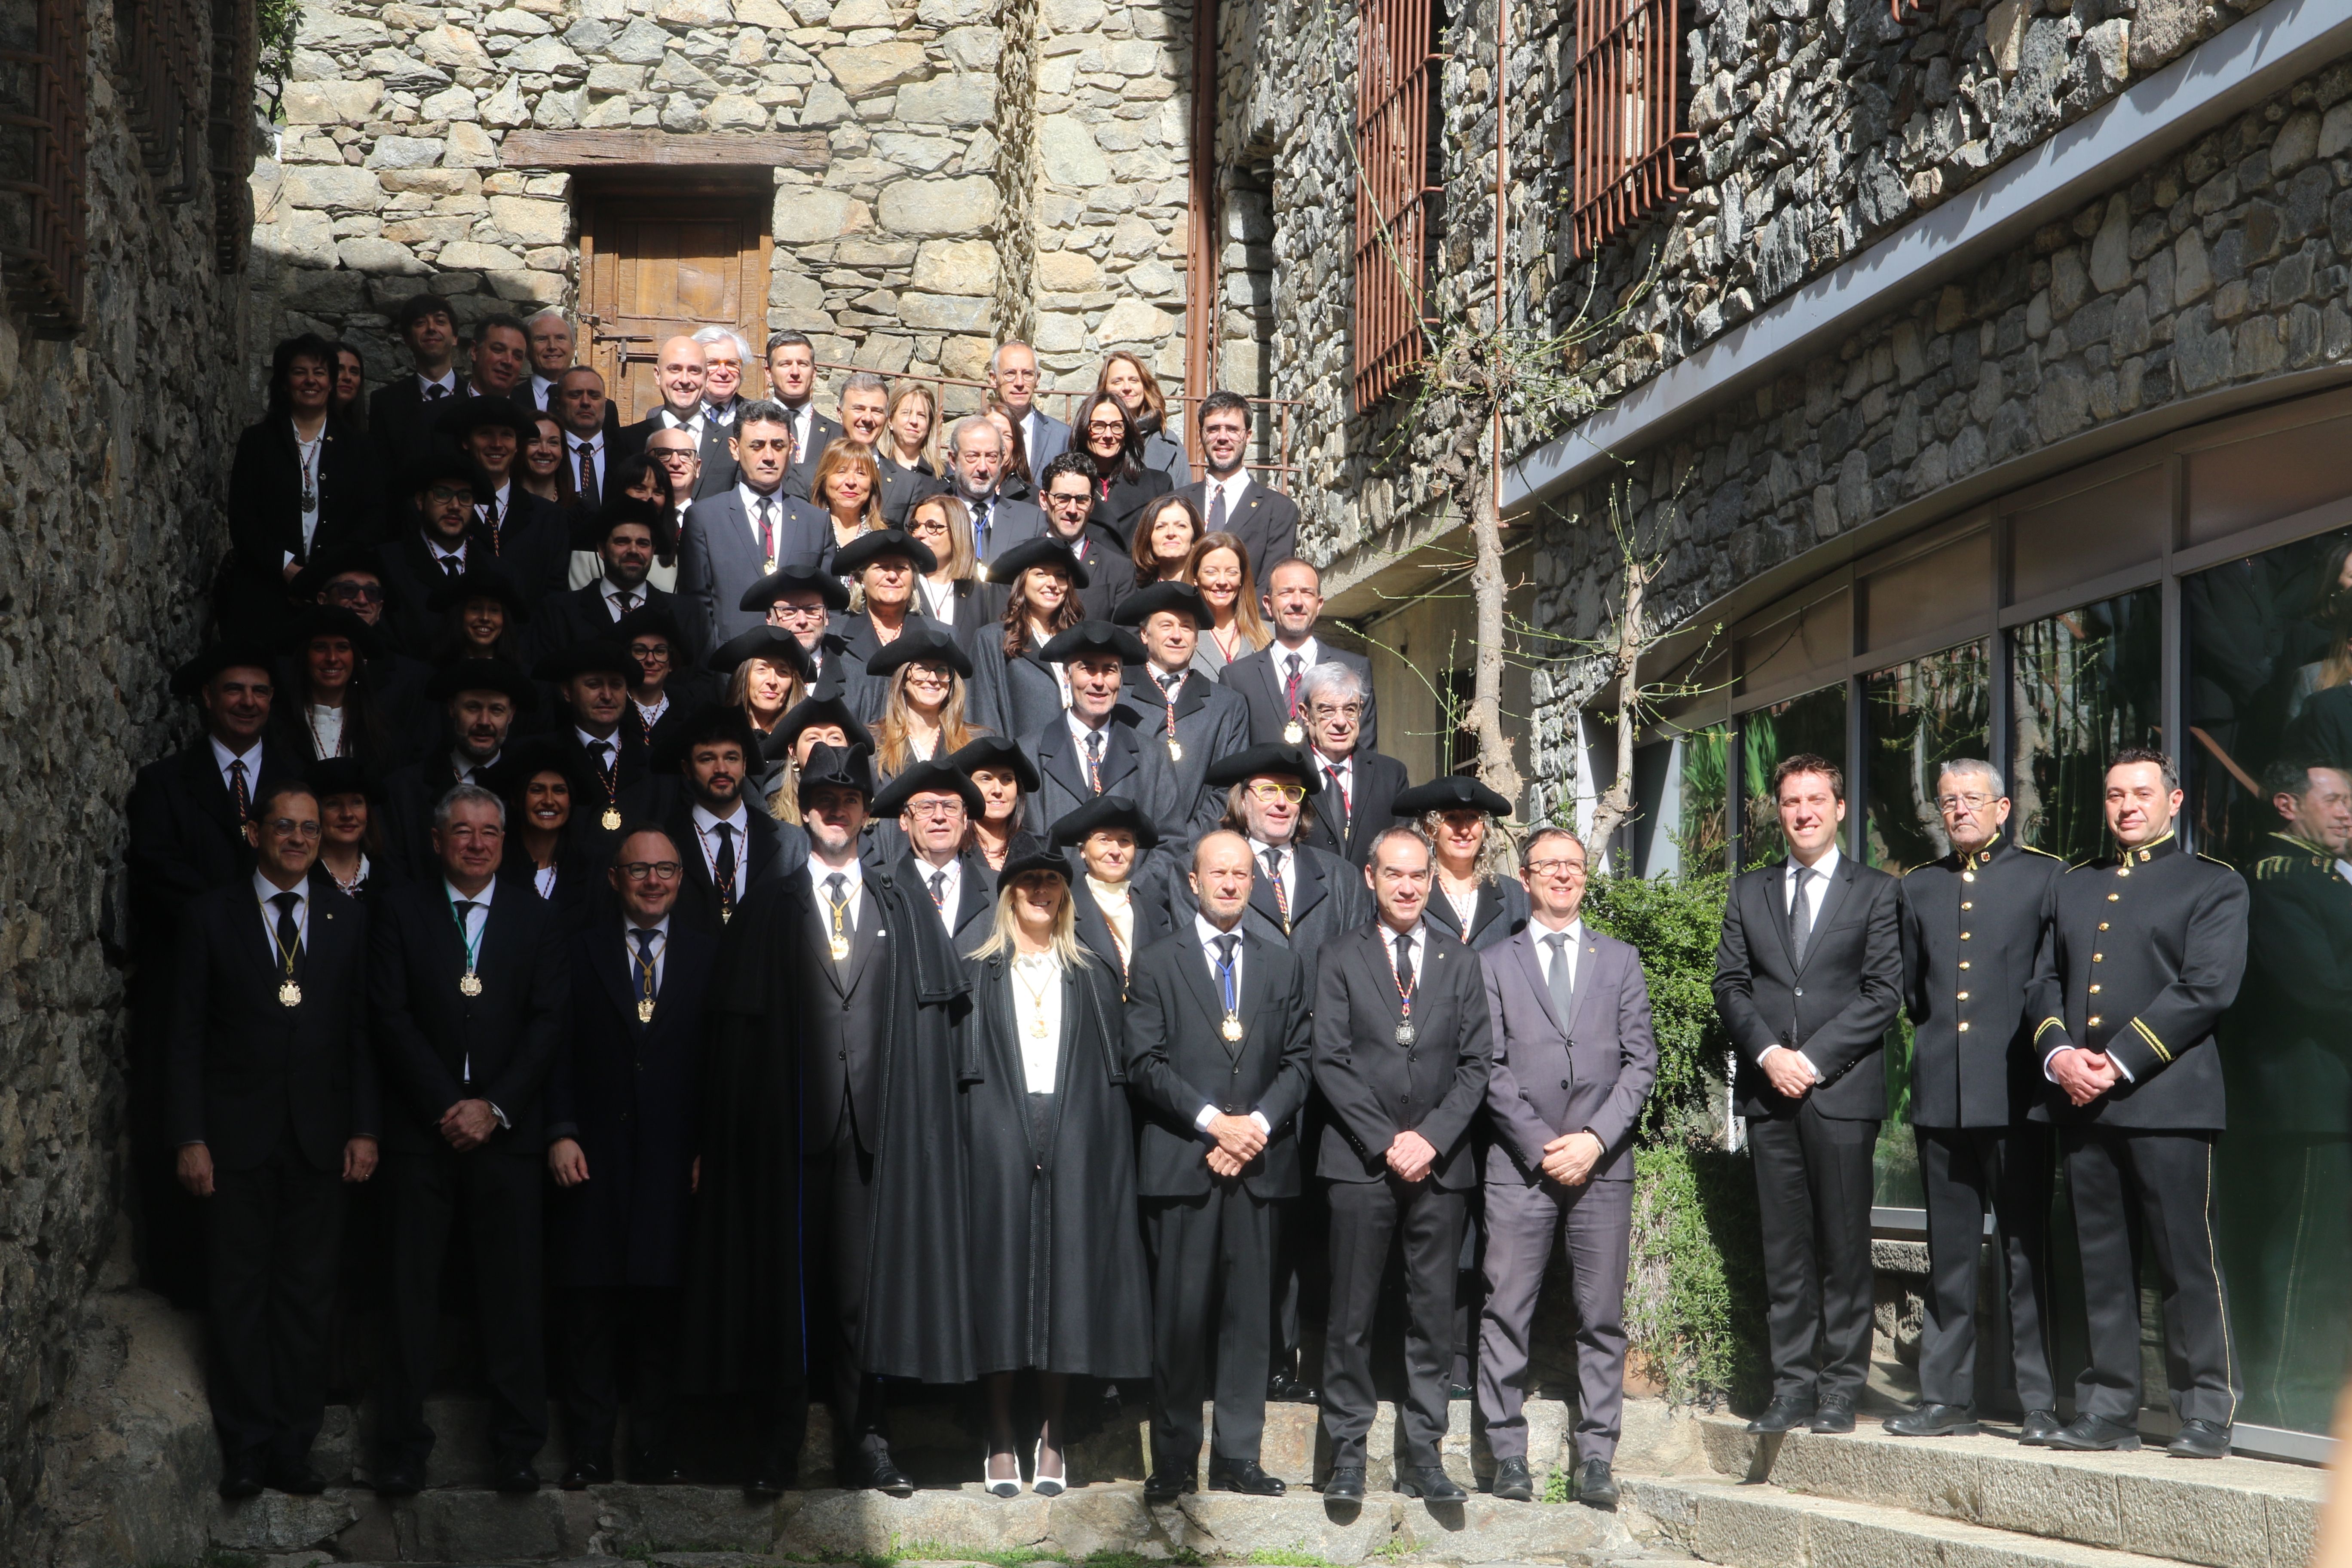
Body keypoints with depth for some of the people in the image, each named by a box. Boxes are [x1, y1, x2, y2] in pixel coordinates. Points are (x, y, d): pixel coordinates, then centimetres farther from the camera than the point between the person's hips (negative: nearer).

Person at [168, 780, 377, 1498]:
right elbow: (188, 1034, 0)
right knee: (238, 1294, 3)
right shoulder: (212, 915, 1)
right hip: (237, 1136, -2)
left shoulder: (348, 920, 7)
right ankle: (244, 1448, 11)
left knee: (307, 1296, 6)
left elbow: (362, 1032, 7)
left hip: (319, 1139, 2)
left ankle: (293, 1445, 13)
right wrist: (190, 1137, -6)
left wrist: (363, 1129, 0)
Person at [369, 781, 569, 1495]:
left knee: (512, 1294, 0)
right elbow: (391, 1019, -1)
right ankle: (402, 1447, 9)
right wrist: (446, 1108, -9)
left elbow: (547, 1023, 4)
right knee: (411, 1294, 1)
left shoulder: (538, 921, 11)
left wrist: (495, 1107, -8)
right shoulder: (398, 913, 7)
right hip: (419, 1131, -1)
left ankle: (517, 1448, 8)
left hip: (506, 1132, 1)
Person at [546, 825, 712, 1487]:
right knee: (589, 1304, 1)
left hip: (673, 1158, 0)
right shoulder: (582, 950, 8)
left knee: (661, 1302, 2)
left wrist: (708, 1148, -1)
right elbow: (559, 1049, 4)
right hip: (594, 1155, 0)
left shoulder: (707, 955, 9)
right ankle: (590, 1449, 8)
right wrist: (560, 1132, -7)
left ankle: (652, 1447, 11)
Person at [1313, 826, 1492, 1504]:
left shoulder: (1462, 964, 13)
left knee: (1433, 1315, 3)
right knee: (1352, 1315, -2)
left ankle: (1422, 1456, 8)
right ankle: (1347, 1454, 5)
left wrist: (1432, 1137, -7)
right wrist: (1385, 1142, -9)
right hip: (1360, 1162, -2)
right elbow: (1330, 1061, -1)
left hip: (1441, 1163, 2)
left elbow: (1475, 1065, 7)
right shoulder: (1340, 959, 7)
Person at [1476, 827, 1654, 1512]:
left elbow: (1641, 1060, 6)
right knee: (1506, 1314, -2)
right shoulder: (1494, 963, 8)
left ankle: (1596, 1458, 6)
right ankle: (1508, 1456, 4)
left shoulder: (1620, 961, 13)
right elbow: (1490, 1068, 0)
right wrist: (1542, 1145, -9)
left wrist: (1595, 1137, -7)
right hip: (1519, 1166, -1)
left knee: (1602, 1319, 2)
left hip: (1602, 1165, 1)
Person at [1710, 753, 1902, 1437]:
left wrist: (1813, 1059, -10)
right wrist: (1769, 1053, -7)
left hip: (1842, 1091, -3)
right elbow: (1730, 986, 10)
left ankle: (1840, 1388, 4)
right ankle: (1791, 1385, 8)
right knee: (1783, 1247, 4)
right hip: (1769, 1093, 3)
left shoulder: (1874, 891, 5)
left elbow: (1884, 991, -3)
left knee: (1844, 1246, -1)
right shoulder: (1748, 893, 15)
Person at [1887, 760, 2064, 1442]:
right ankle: (1947, 1397, 14)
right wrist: (1935, 1039, 12)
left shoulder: (2046, 876, 3)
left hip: (2016, 1094, -4)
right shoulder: (1917, 888, 17)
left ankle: (2042, 1404, 2)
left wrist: (2046, 1050, -4)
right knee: (1948, 1255, 9)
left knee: (2028, 1251, -3)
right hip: (1941, 1096, 4)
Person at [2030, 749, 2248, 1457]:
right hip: (2081, 1104, 5)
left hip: (2166, 1099, -5)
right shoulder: (2073, 886, 22)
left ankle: (2206, 1415, 3)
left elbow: (2206, 988, -7)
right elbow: (2046, 981, 17)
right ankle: (2109, 1408, 11)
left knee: (2186, 1261, -4)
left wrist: (2118, 1063, -13)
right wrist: (2059, 1053, -4)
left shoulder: (2214, 886, 5)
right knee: (2101, 1264, 6)